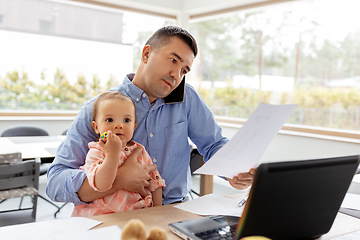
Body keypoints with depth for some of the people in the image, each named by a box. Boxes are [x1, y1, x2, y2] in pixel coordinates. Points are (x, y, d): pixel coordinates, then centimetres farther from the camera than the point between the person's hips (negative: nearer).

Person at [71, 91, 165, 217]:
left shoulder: (140, 151, 9)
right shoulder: (95, 153, -6)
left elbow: (155, 181, 16)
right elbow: (101, 185, -23)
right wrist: (113, 153, -27)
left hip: (139, 214, 7)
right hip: (102, 216, -6)